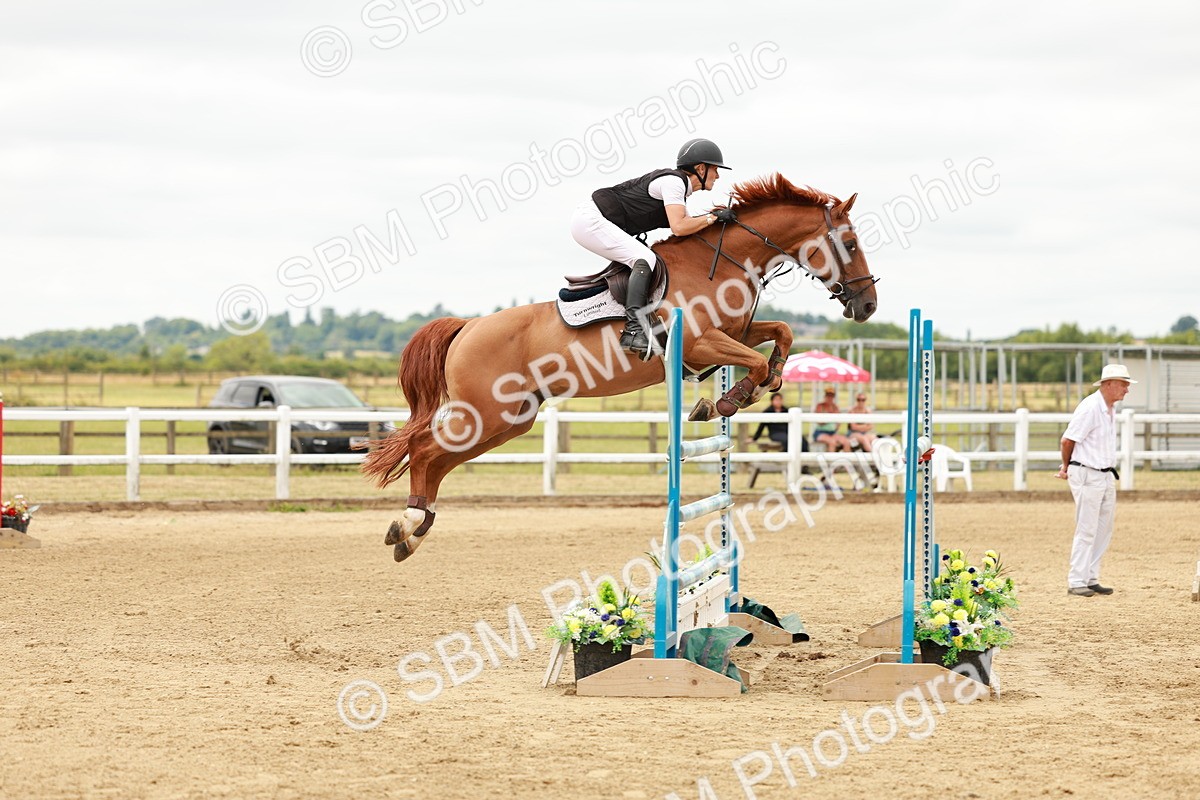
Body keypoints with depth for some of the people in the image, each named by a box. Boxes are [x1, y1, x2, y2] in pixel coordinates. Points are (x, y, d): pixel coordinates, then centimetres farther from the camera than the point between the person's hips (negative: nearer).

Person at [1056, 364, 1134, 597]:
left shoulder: (1110, 410, 13)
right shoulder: (1090, 408, -17)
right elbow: (1068, 440, -15)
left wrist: (1067, 467, 9)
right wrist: (1067, 467, 2)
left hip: (1106, 476, 9)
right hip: (1087, 476, -9)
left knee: (1104, 529, 11)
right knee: (1087, 530, -6)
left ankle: (1090, 579, 18)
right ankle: (1076, 582, -1)